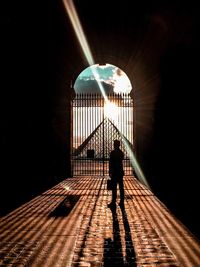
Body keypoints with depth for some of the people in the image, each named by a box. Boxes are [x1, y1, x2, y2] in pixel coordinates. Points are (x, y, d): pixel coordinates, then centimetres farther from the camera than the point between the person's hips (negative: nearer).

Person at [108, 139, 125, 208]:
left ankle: (113, 202, 0)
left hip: (114, 172, -6)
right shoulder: (121, 152, 8)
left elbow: (110, 163, -13)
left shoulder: (113, 152, -12)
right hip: (120, 172, 6)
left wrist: (110, 172, -9)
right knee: (121, 187, 8)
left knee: (114, 187, -3)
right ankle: (122, 202, 13)